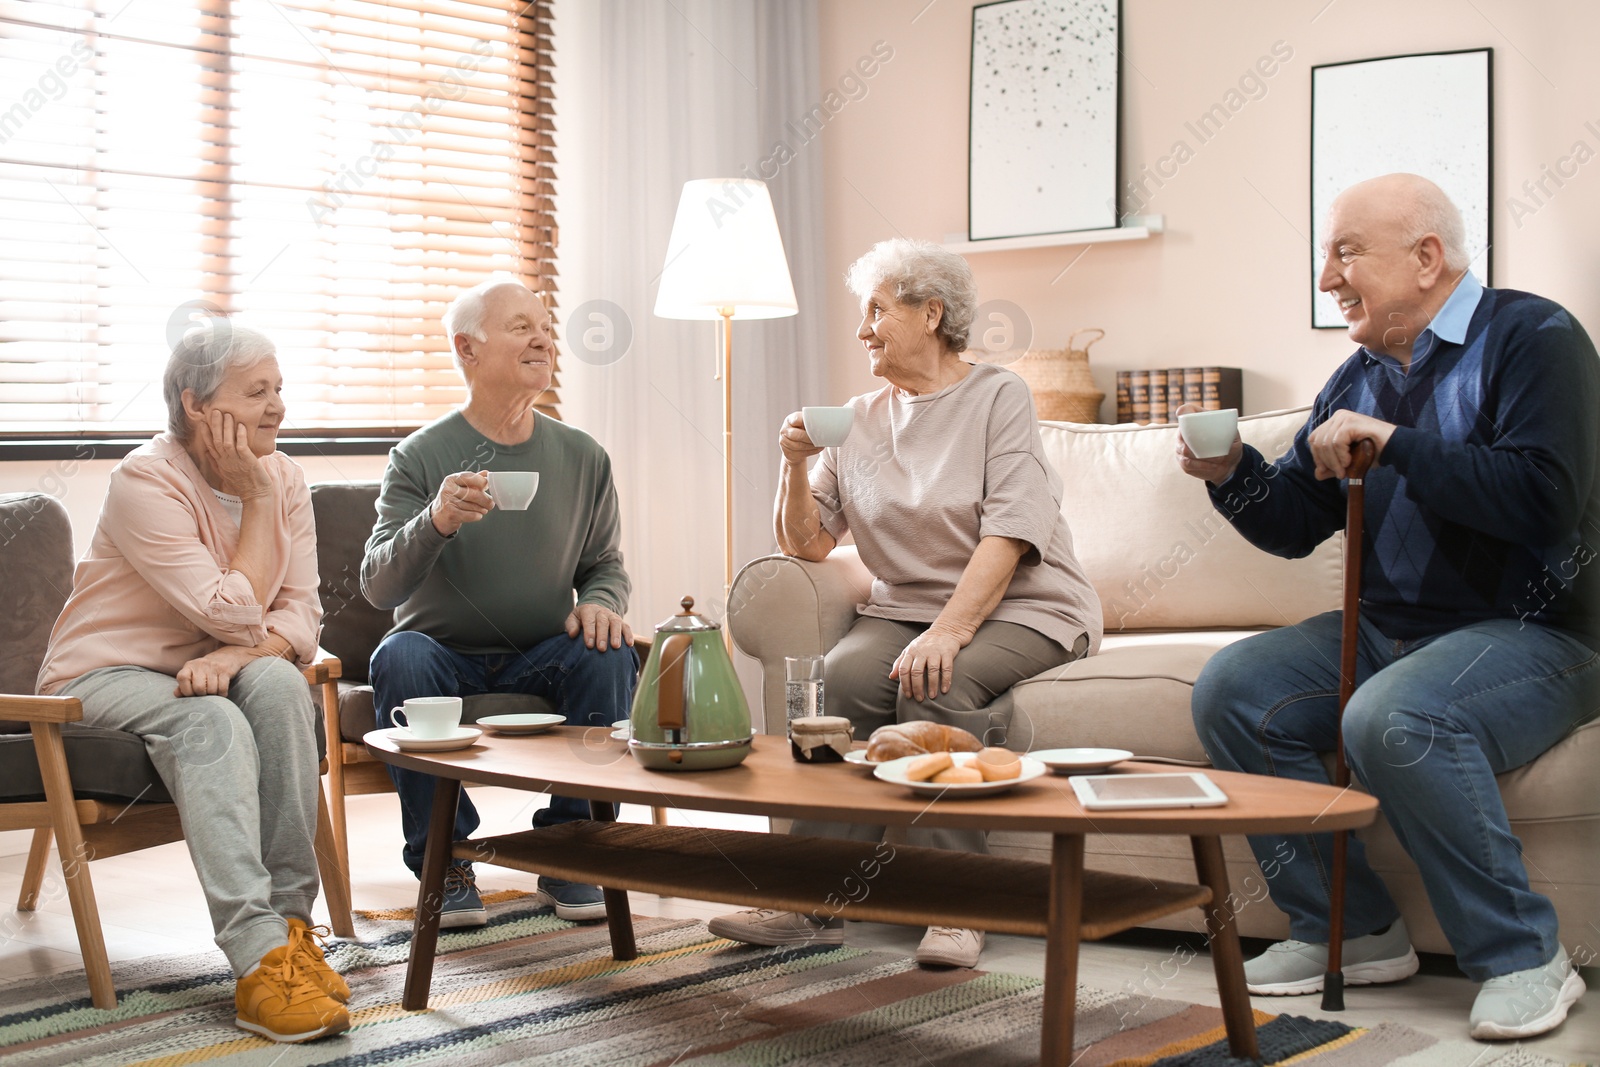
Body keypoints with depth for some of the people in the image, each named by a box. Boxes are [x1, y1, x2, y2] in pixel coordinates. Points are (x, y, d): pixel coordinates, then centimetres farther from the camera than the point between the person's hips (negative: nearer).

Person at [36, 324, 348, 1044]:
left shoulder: (282, 477, 1)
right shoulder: (145, 482, -18)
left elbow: (300, 617, -6)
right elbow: (236, 614, -24)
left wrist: (233, 654, -27)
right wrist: (256, 499, -18)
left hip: (205, 669, 5)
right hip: (107, 676, -5)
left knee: (276, 682, -29)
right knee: (212, 722, -35)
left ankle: (290, 923, -26)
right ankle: (260, 962, -44)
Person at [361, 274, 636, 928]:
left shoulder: (581, 457, 4)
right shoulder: (421, 457, -6)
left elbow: (605, 565, 14)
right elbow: (378, 588, -14)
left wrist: (599, 604, -11)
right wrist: (436, 523, -34)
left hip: (541, 661, 2)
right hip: (445, 657, -2)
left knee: (608, 653, -27)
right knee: (400, 656, -33)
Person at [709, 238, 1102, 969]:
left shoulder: (998, 397, 0)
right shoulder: (859, 422, 15)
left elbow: (1010, 531, -13)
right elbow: (805, 545, 13)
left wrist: (950, 630, -25)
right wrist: (796, 466, -6)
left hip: (1019, 608, -4)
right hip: (905, 604, 4)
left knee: (935, 684, -34)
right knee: (843, 676, -28)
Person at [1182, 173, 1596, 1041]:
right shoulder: (1361, 377, 13)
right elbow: (1296, 526, 15)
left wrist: (1391, 443, -23)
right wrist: (1233, 475, -6)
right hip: (1386, 630, 8)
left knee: (1393, 717, -34)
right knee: (1231, 692, -10)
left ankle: (1523, 957, -17)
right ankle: (1351, 930, -1)